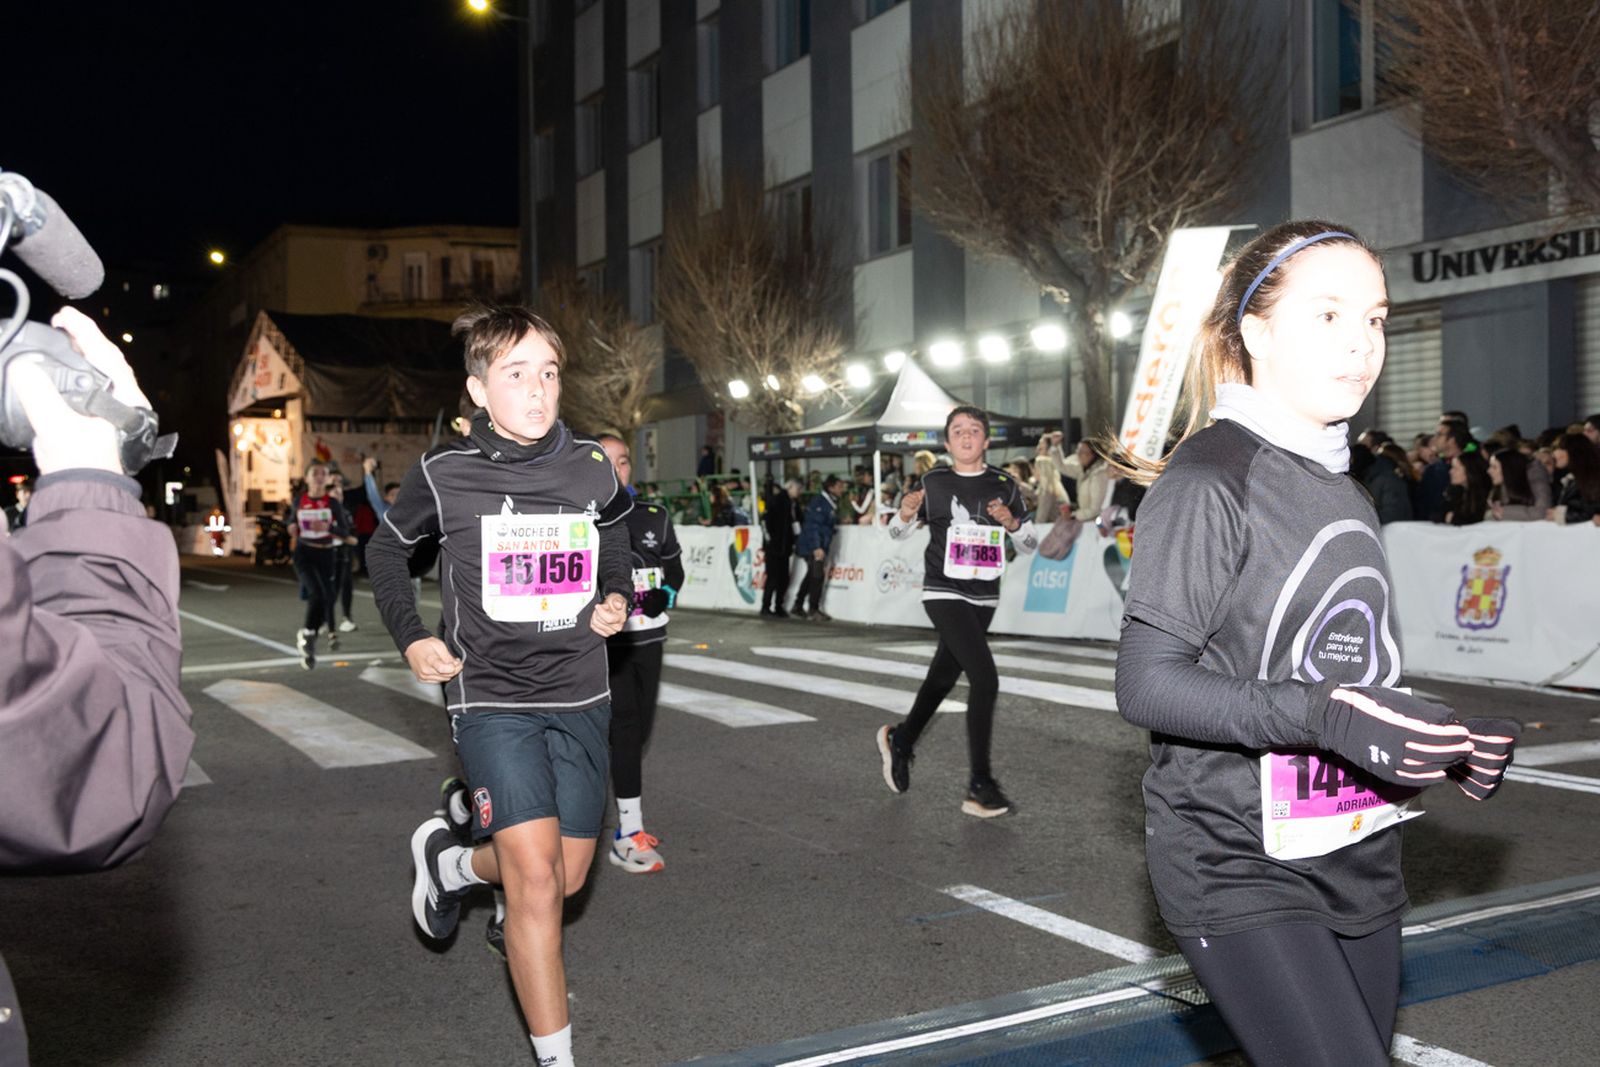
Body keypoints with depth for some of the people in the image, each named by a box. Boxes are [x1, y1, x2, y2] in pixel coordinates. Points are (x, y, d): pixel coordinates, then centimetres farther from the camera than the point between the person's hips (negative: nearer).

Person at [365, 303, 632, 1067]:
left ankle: (449, 860, 43)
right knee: (535, 880, -15)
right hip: (490, 697, -4)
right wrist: (410, 639, -1)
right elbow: (385, 551, 9)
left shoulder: (592, 470, -2)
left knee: (566, 880, 13)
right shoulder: (444, 473, -9)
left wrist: (617, 600, 4)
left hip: (580, 698, 4)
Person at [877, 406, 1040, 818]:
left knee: (944, 677, 17)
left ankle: (900, 741, 42)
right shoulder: (933, 483, -2)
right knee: (985, 679, -18)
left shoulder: (1003, 485, 4)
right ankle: (980, 786, -12)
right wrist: (905, 513, -15)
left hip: (984, 598, 5)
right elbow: (897, 533, 7)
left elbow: (1030, 545, 8)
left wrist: (1012, 523, -12)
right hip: (944, 593, -5)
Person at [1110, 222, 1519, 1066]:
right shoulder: (1206, 481, -12)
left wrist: (1442, 744, 4)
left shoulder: (1345, 493, 13)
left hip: (1358, 865, 8)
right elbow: (1147, 685, -17)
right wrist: (1321, 713, -27)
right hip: (1238, 872, -8)